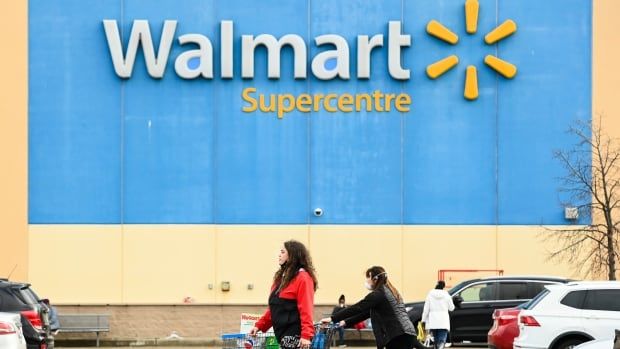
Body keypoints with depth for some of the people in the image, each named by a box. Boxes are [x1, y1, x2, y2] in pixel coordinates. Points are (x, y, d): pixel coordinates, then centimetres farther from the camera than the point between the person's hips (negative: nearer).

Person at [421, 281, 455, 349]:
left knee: (436, 340, 16)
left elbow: (426, 309, -1)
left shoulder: (430, 295, 1)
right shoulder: (446, 295, 0)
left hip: (433, 322, 2)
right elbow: (451, 308, 8)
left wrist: (424, 320, 4)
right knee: (442, 340, -8)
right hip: (443, 322, -2)